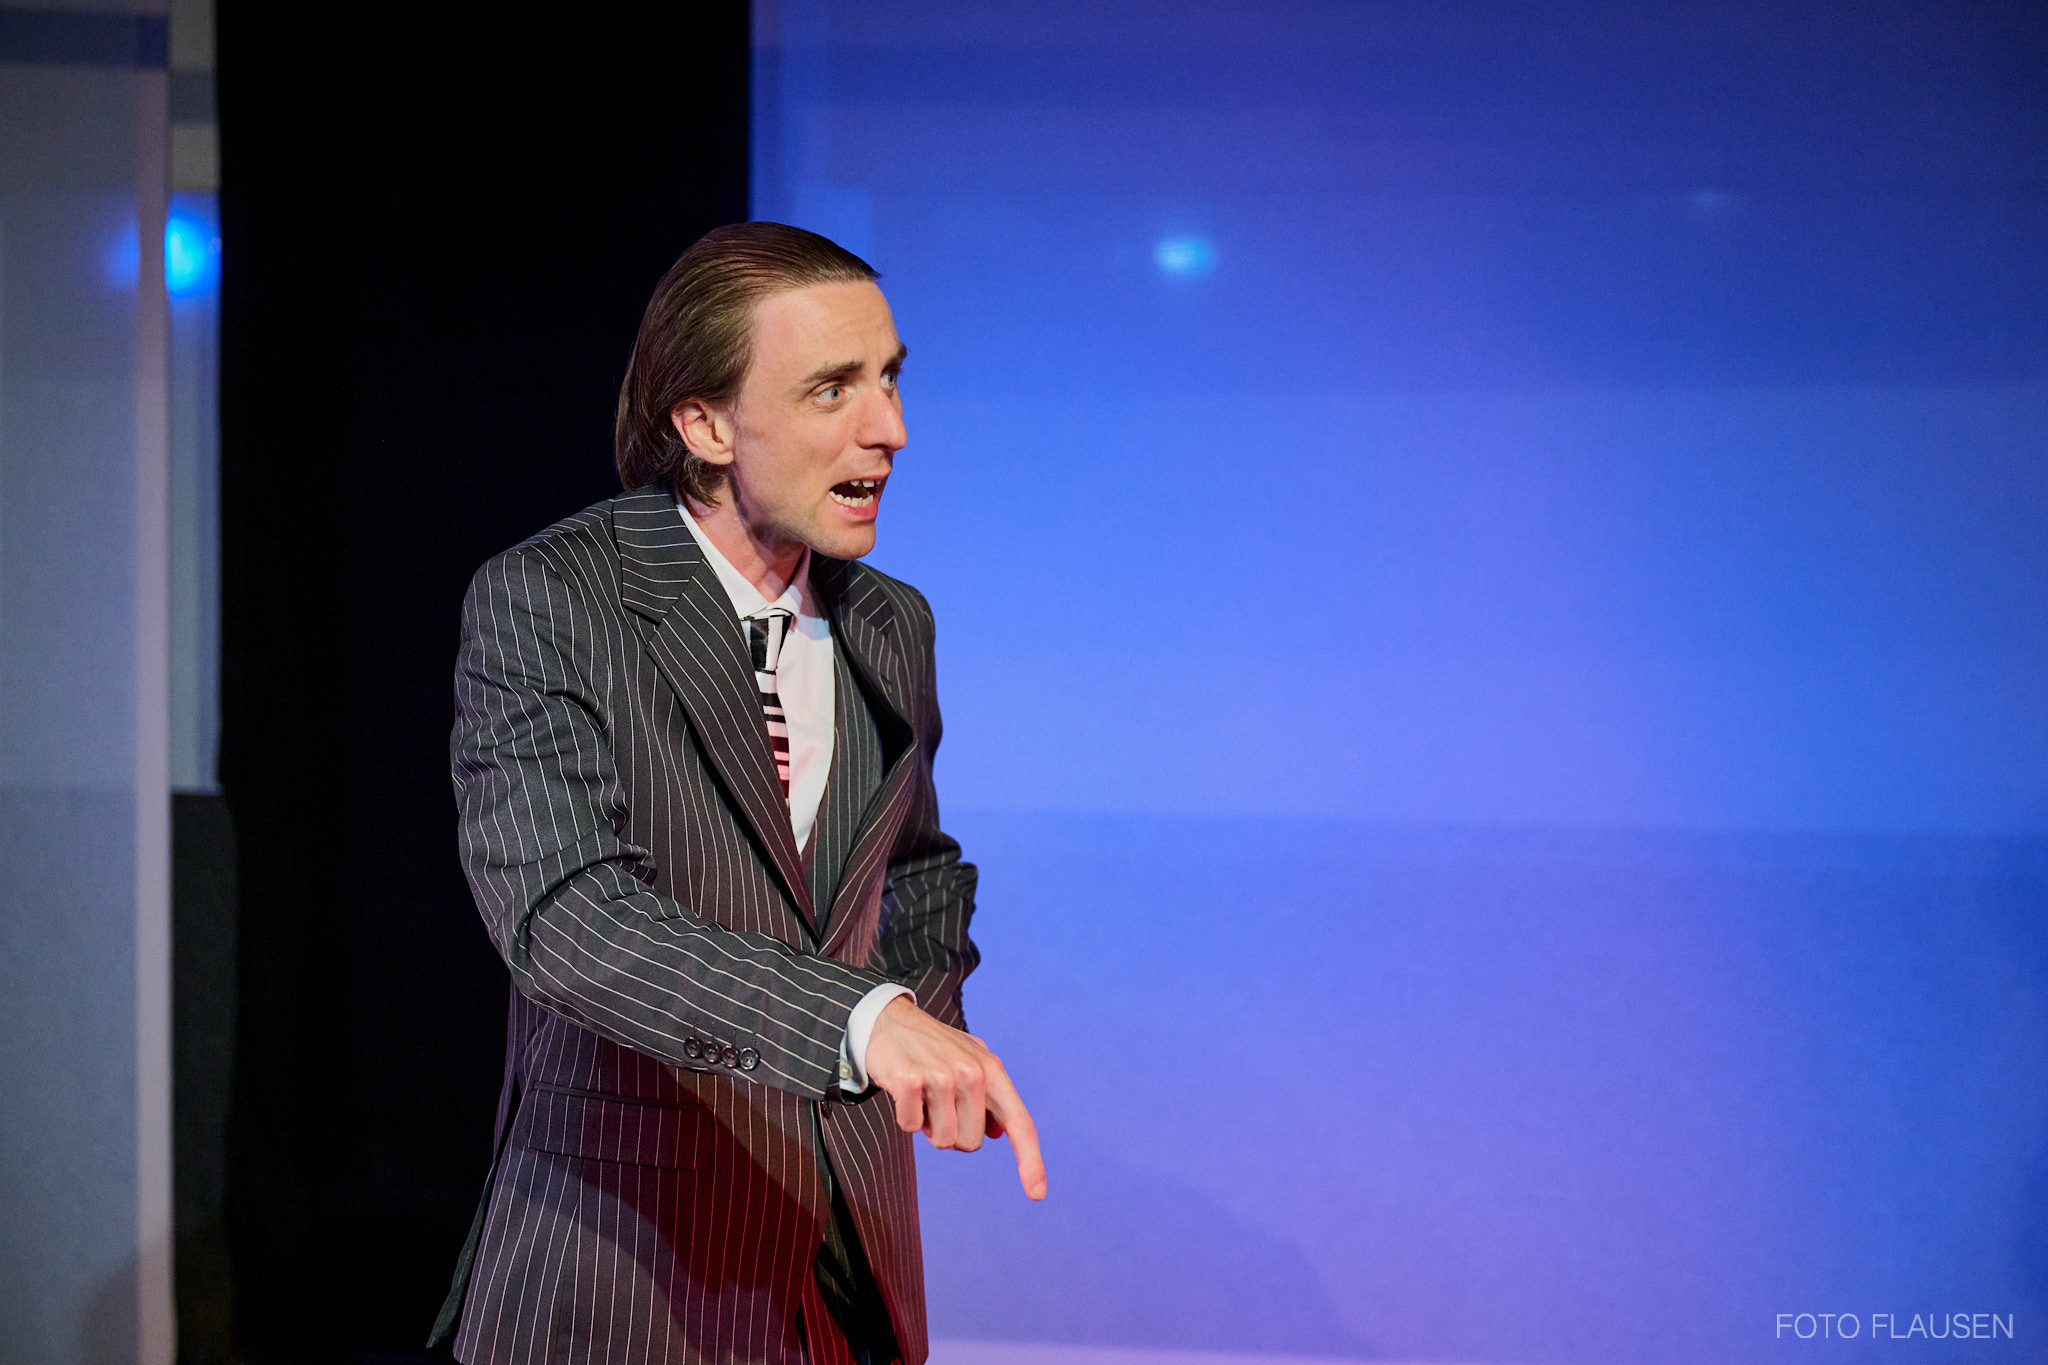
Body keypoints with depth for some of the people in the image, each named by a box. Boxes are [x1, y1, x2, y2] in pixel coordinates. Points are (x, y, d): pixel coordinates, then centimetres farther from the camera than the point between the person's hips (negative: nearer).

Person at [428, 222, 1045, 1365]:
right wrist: (862, 1018, -40)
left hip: (853, 1240, 5)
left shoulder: (893, 627, 8)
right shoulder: (540, 603, -12)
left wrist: (920, 1037, 4)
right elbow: (559, 910, -27)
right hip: (622, 1252, -5)